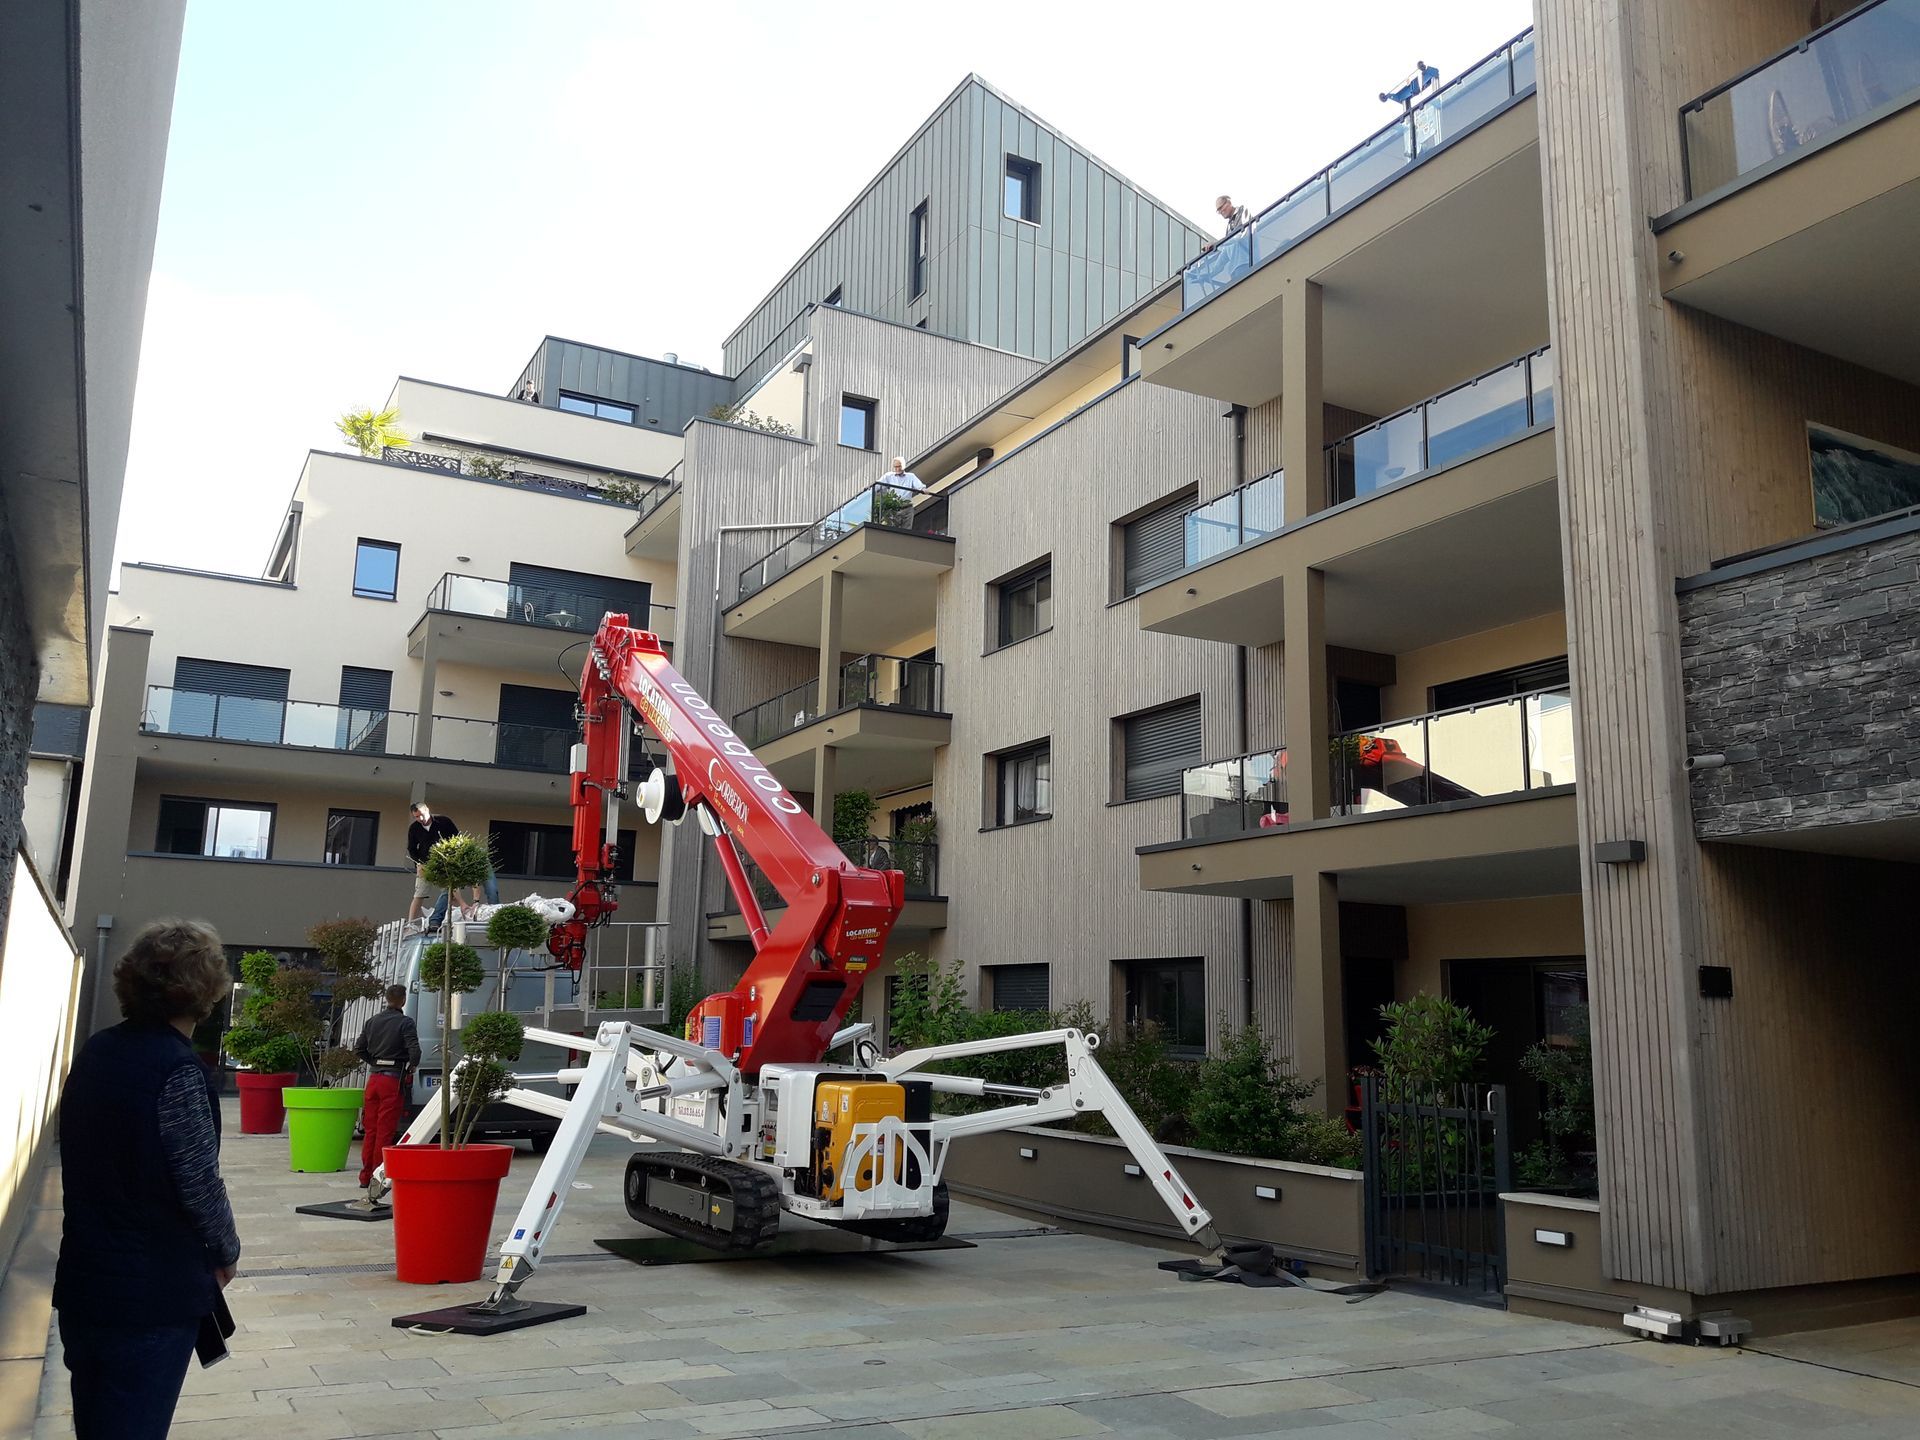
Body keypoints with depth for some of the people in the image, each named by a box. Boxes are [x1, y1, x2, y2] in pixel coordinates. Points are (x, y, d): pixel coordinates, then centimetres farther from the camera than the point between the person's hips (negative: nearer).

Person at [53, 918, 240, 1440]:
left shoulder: (96, 1052, 3)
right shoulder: (176, 1069, -21)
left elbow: (87, 1157, 10)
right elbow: (201, 1185, -18)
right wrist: (227, 1253, 0)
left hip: (82, 1283, 7)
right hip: (151, 1296, -7)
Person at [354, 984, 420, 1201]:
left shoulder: (372, 1022, 10)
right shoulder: (405, 1023, -9)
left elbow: (359, 1049, 12)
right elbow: (414, 1050, -18)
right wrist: (413, 1066, -1)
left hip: (374, 1077, 6)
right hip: (394, 1079, -6)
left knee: (371, 1129, 12)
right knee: (385, 1130, -1)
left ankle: (366, 1176, 16)